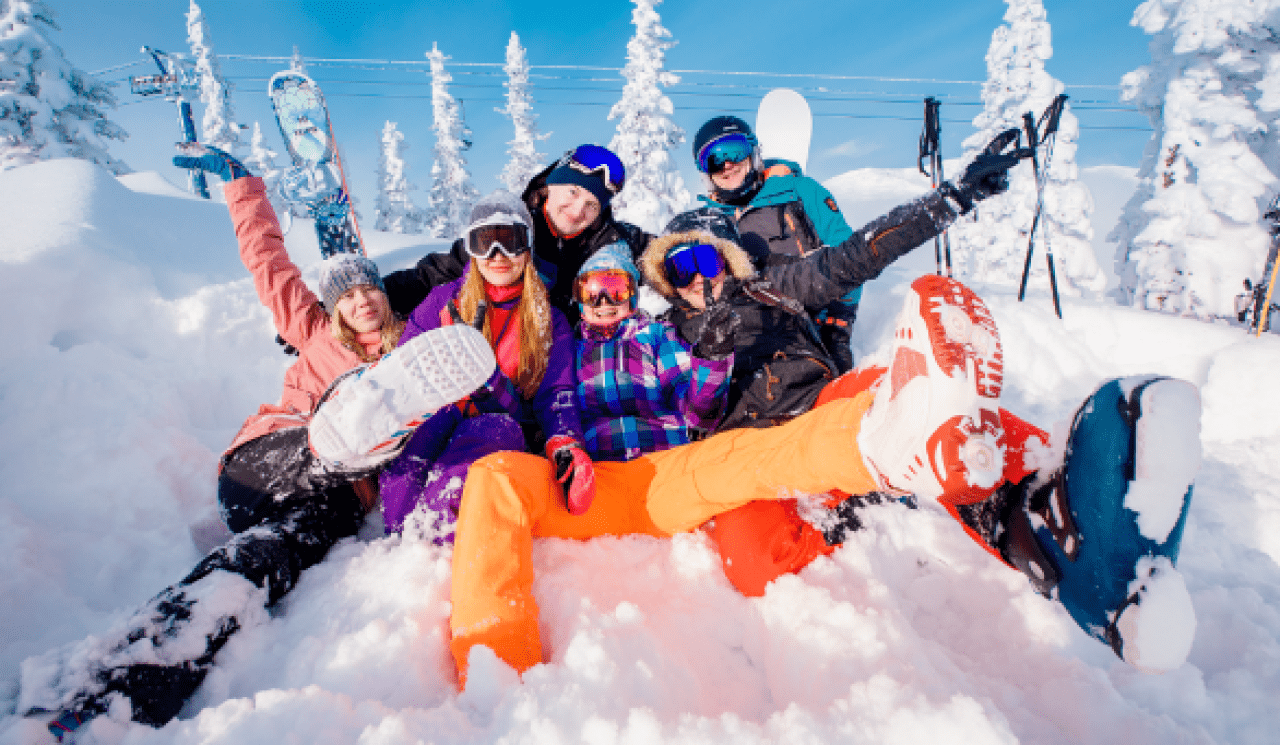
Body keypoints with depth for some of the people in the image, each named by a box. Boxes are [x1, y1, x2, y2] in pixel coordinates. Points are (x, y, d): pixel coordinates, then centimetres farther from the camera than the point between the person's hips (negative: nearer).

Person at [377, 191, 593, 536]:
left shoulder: (549, 322, 10)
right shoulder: (444, 300, 12)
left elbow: (556, 393, 0)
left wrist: (566, 443, -21)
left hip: (505, 429, -1)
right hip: (432, 425, 1)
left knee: (499, 429, -35)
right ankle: (397, 531, -36)